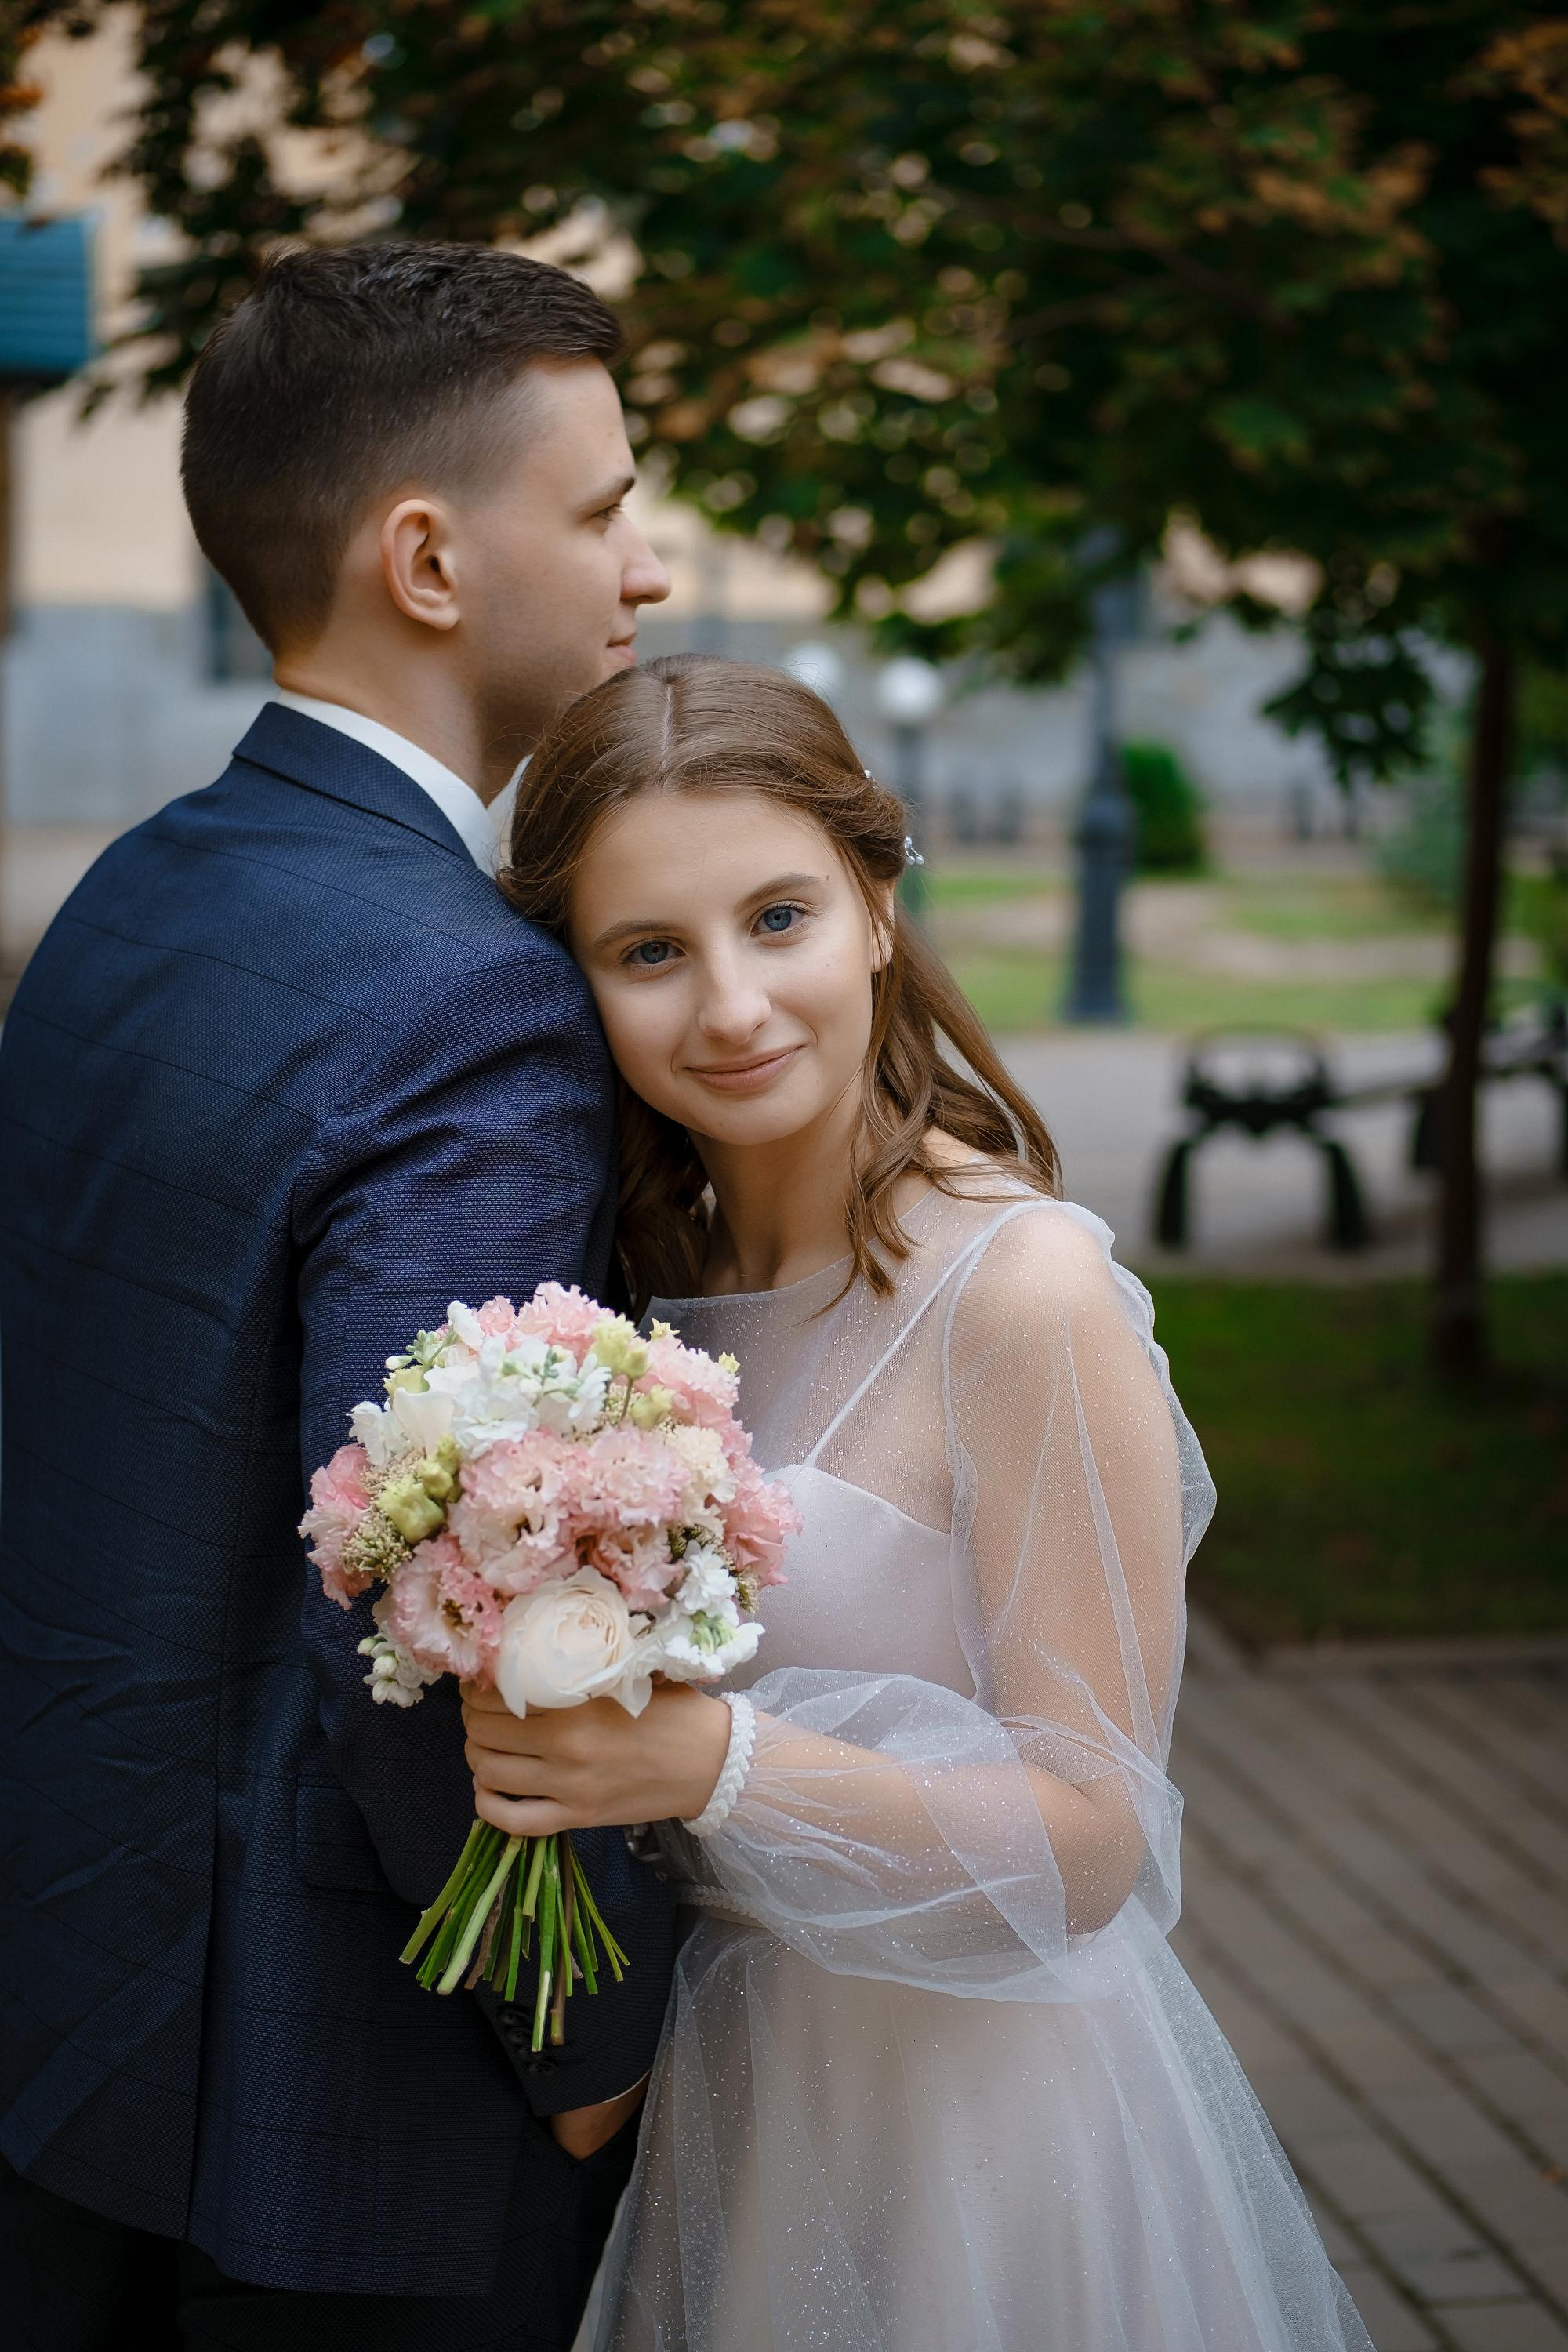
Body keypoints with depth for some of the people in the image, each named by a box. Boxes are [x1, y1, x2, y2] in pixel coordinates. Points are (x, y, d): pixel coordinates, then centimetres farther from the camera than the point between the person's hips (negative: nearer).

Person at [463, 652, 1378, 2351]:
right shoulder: (661, 1266, 0)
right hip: (729, 2095, 6)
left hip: (975, 2102, -6)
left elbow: (1089, 1838, -20)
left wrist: (713, 1761, -32)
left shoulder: (1025, 1287, -21)